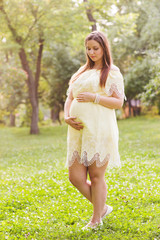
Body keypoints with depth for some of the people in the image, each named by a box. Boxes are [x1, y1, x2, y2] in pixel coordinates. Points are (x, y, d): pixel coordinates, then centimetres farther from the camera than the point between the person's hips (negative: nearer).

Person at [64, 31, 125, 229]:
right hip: (78, 130, 6)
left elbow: (118, 102, -4)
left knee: (96, 176, 0)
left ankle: (96, 220, 15)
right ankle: (103, 208, 23)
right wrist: (67, 116, 1)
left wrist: (93, 97, -15)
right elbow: (69, 98, 20)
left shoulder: (112, 72, 4)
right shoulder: (81, 73, 21)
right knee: (76, 177, 2)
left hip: (99, 129, -6)